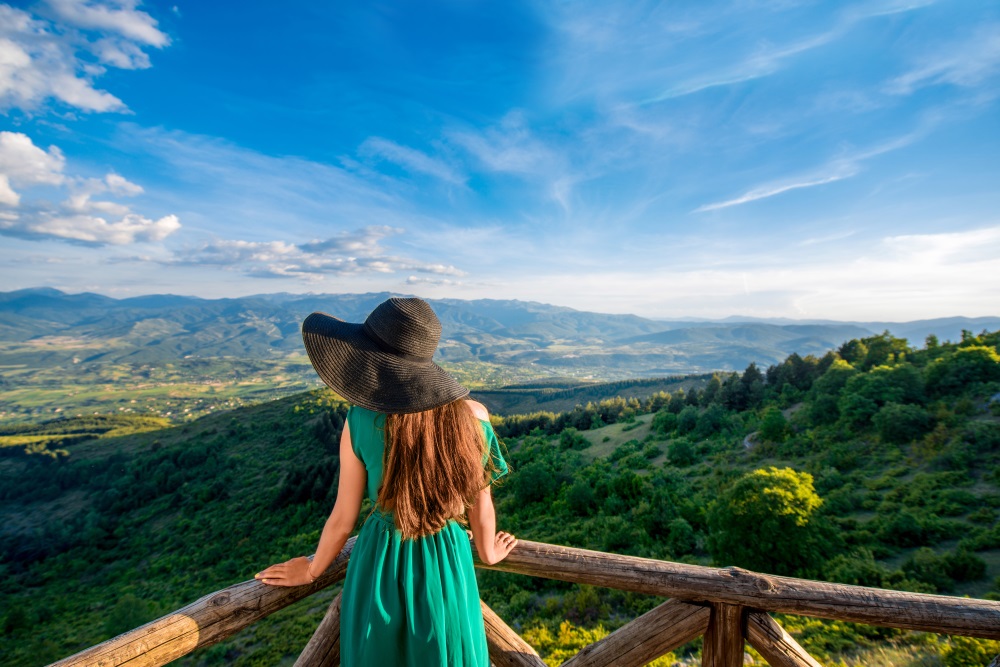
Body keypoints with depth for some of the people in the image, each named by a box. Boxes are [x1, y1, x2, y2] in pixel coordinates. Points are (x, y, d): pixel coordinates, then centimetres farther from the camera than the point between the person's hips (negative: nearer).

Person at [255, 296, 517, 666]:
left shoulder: (361, 420, -20)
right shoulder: (473, 417, -16)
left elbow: (343, 518, -8)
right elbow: (481, 504, -2)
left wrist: (311, 569, 12)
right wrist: (487, 552, 19)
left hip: (380, 564, 0)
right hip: (449, 564, 1)